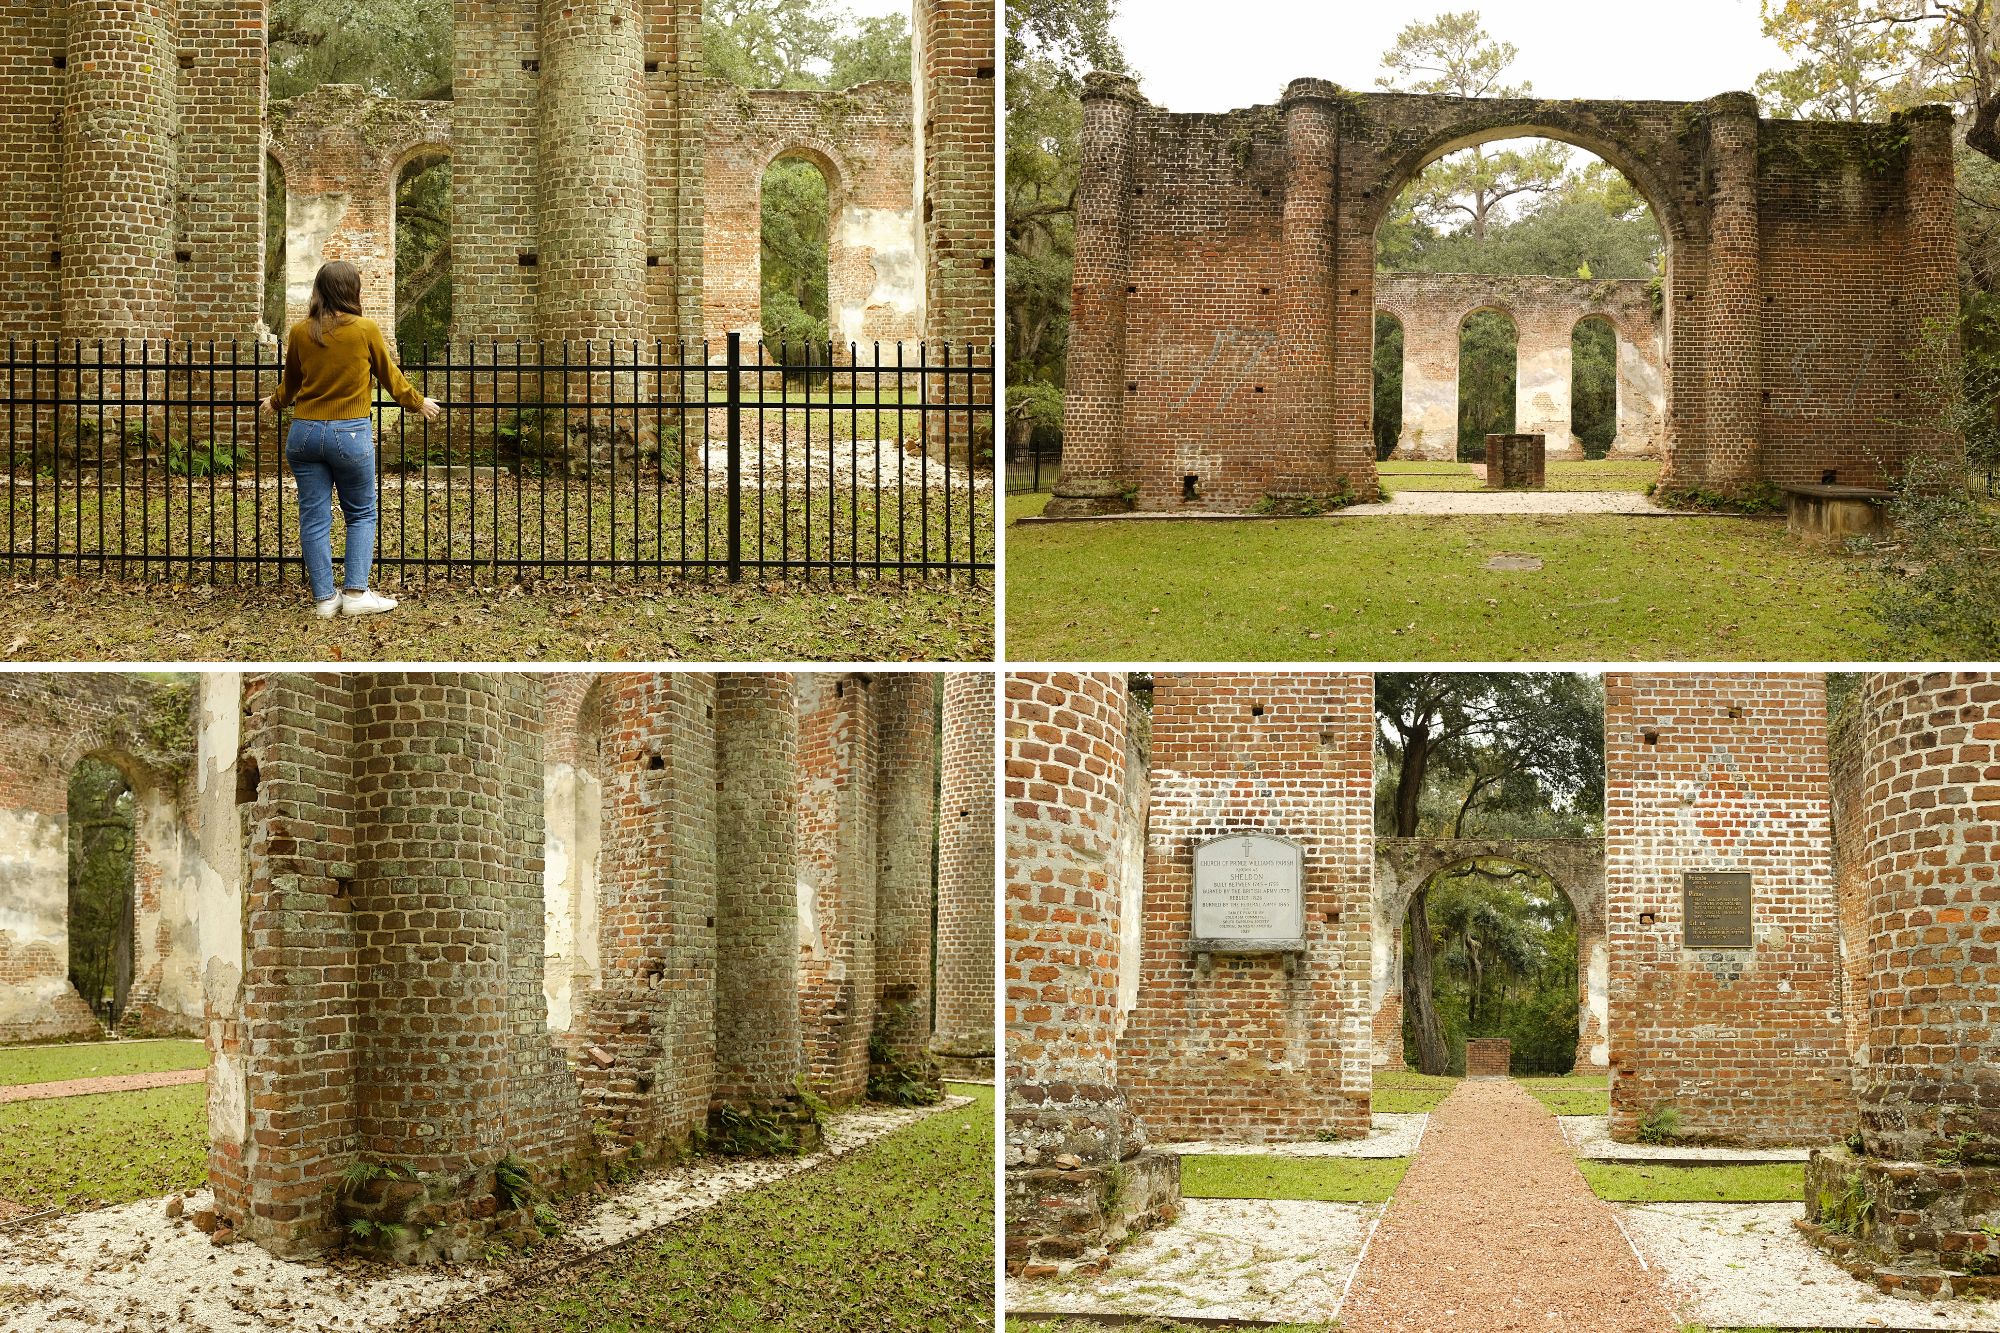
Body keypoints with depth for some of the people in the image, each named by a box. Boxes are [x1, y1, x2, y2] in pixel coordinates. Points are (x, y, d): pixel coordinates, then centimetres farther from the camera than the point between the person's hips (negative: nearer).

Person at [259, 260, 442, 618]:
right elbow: (390, 377, 7)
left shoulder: (300, 332, 1)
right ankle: (356, 593, 4)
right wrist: (418, 403, 25)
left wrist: (275, 404, 38)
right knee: (361, 514, 12)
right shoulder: (366, 329, -7)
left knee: (314, 518, 7)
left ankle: (324, 598, 9)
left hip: (305, 432, 3)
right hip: (350, 434, -3)